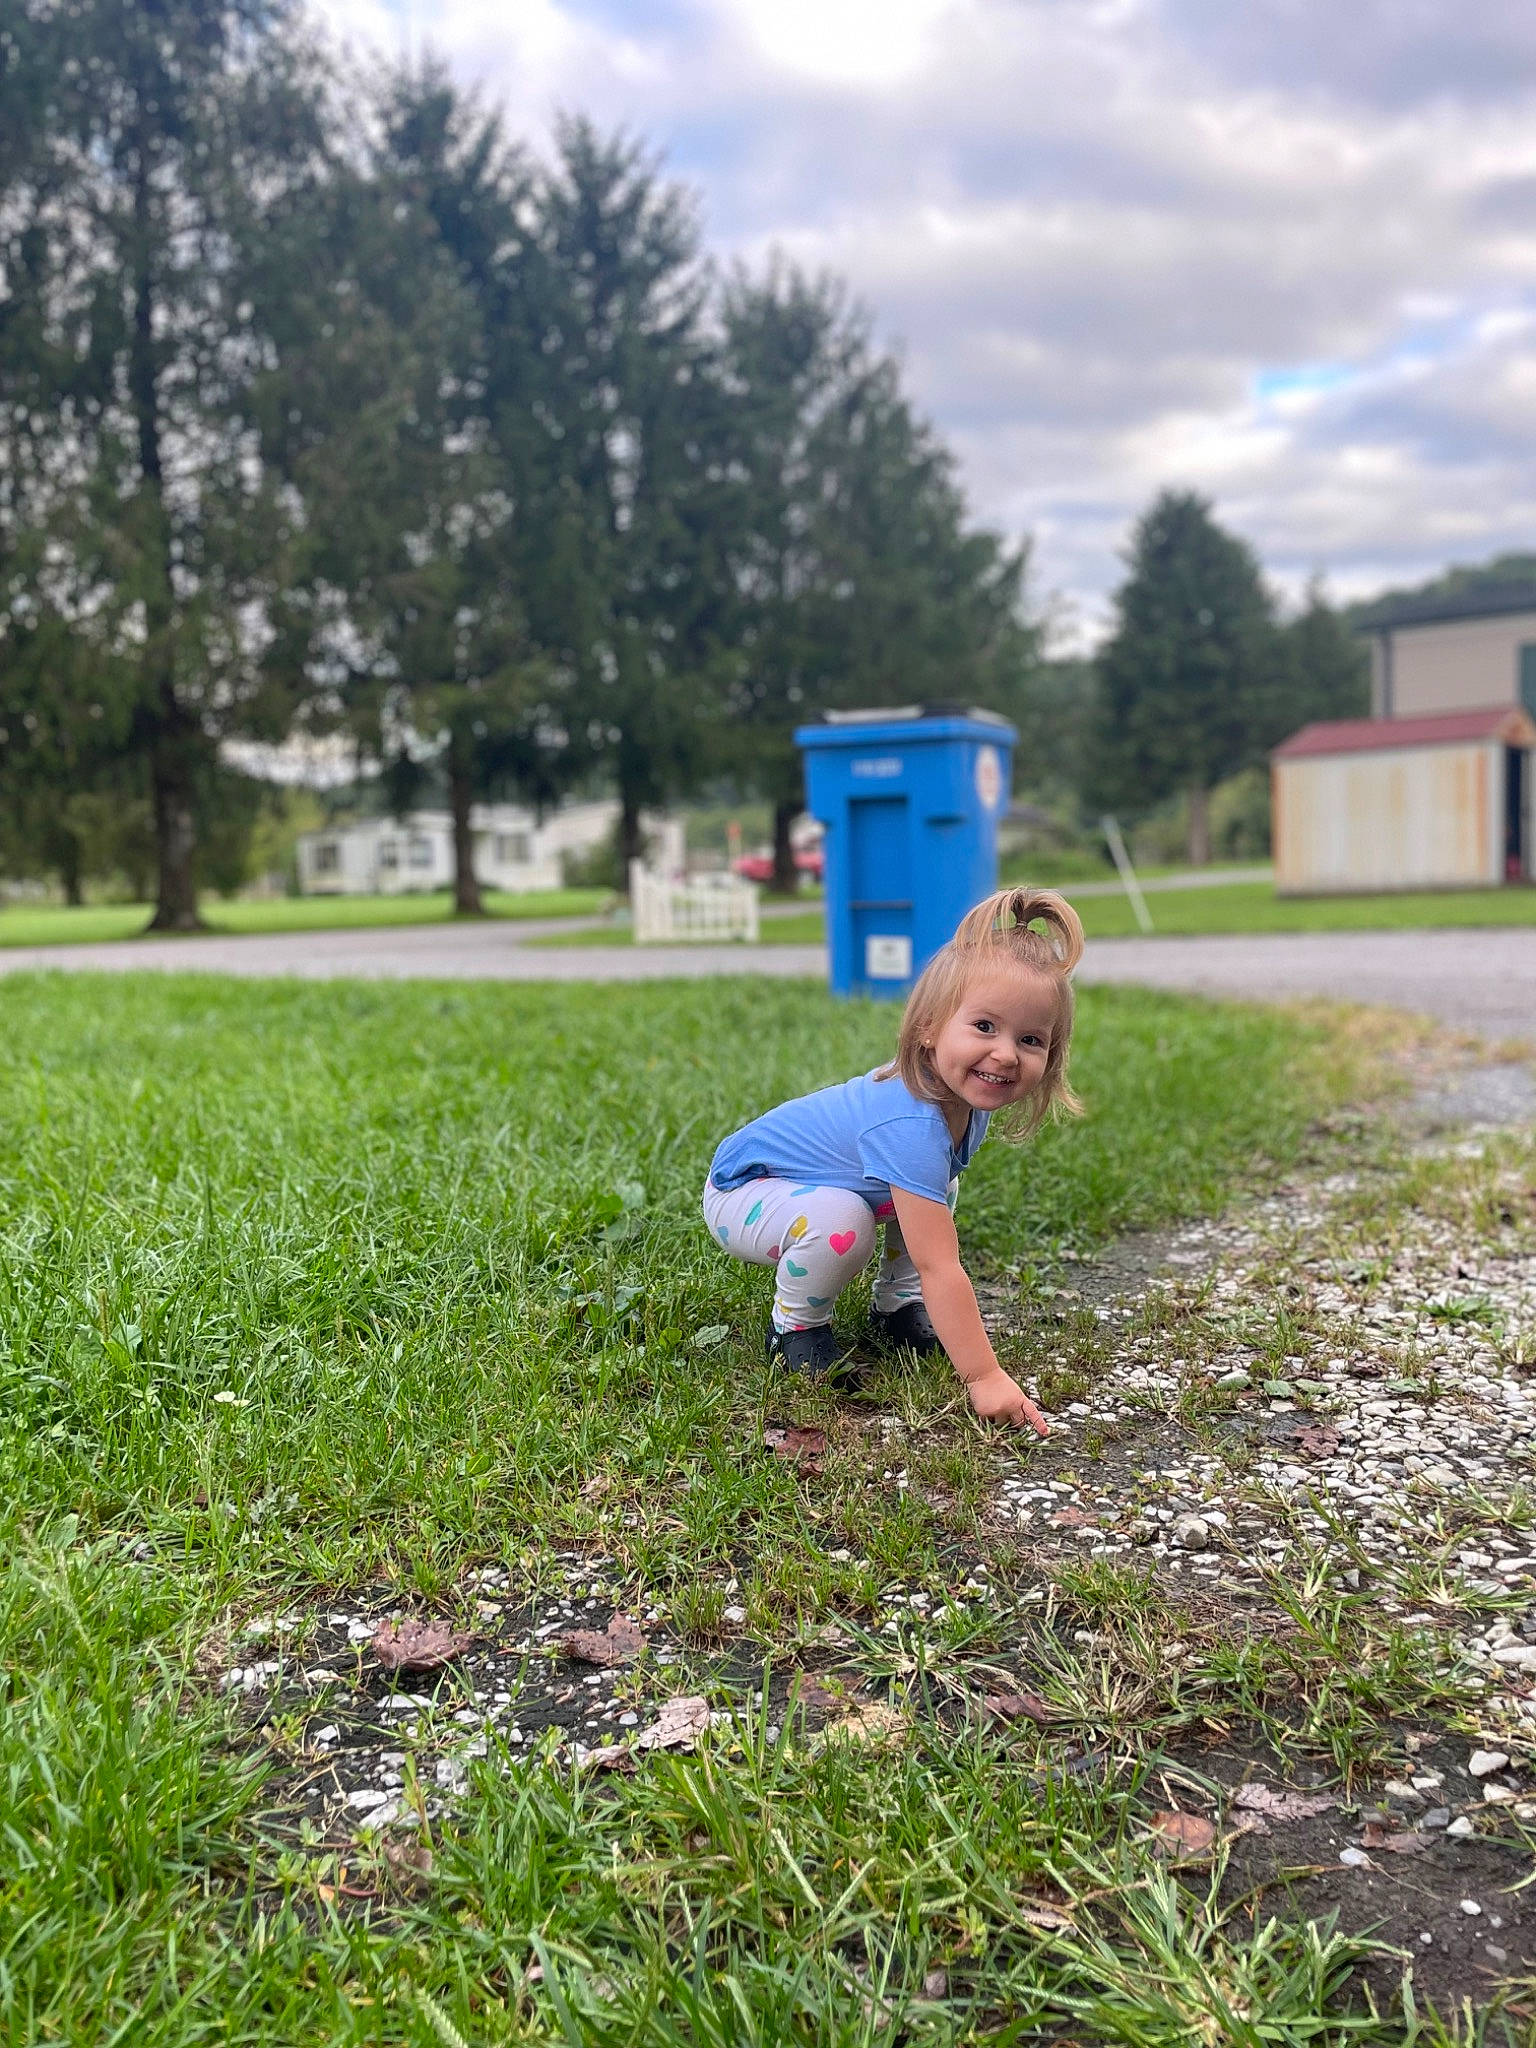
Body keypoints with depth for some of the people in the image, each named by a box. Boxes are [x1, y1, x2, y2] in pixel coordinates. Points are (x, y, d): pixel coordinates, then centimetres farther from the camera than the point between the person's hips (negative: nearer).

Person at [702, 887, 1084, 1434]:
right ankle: (795, 1323, -7)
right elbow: (940, 1266, -38)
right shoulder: (910, 1127, -39)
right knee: (841, 1221, -35)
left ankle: (898, 1302, 16)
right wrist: (984, 1377, -36)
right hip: (741, 1194, -8)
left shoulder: (969, 1096, -12)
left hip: (806, 1181, 9)